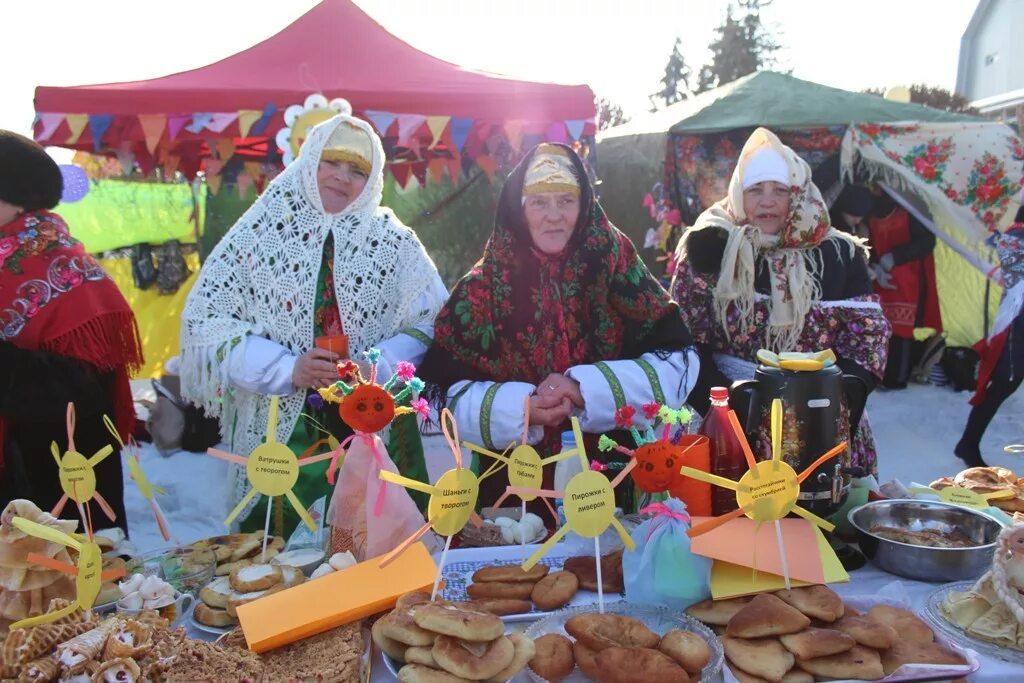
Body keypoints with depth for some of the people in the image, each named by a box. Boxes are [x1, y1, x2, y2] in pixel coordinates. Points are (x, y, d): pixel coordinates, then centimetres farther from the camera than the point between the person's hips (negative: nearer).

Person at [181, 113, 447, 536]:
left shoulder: (394, 241, 6)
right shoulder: (257, 234, 3)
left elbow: (433, 324, 1)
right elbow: (204, 321, -2)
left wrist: (373, 369, -15)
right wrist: (287, 369, -14)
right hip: (278, 429, 0)